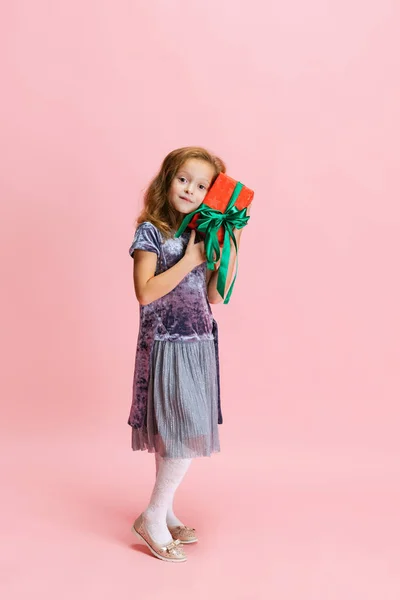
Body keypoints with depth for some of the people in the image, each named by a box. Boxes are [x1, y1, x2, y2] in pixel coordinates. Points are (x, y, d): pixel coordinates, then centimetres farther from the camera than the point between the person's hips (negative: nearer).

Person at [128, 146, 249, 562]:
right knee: (188, 434, -10)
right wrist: (189, 260, -15)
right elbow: (146, 292, -17)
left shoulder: (202, 234, 10)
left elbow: (214, 296, 7)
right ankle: (153, 518, 6)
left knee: (177, 435, 11)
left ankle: (164, 512, 25)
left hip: (199, 344, 6)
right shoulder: (150, 231, -6)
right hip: (167, 344, -6)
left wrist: (231, 252, -2)